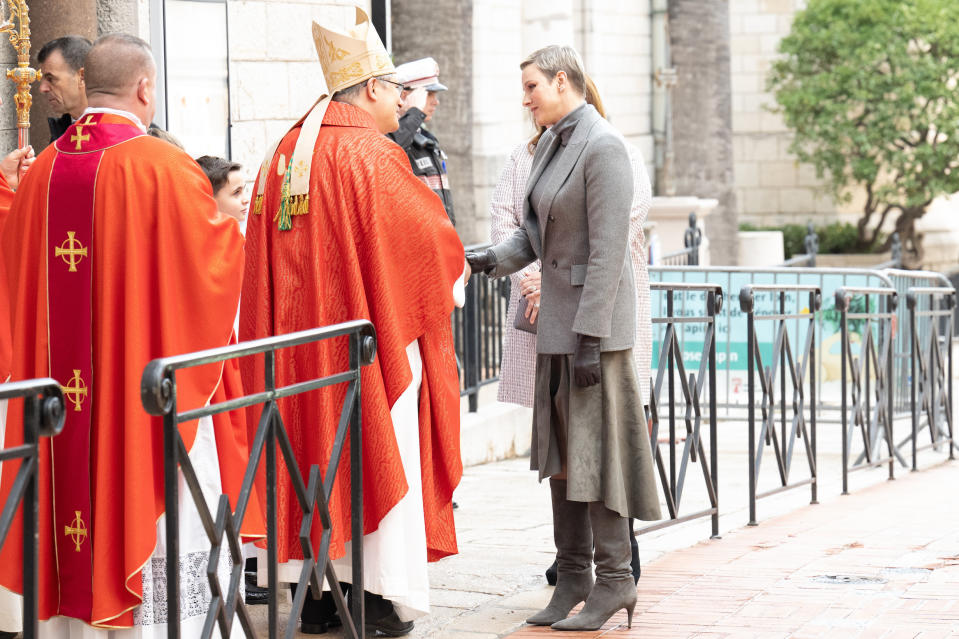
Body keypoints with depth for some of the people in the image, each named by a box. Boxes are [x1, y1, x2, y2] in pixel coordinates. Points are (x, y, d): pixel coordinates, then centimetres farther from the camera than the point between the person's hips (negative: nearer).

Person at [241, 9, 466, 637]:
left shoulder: (285, 154, 8)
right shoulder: (374, 156, -13)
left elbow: (263, 252, 13)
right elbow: (426, 236, -9)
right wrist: (453, 270, 11)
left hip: (298, 338, 6)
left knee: (313, 455, 10)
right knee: (377, 459, 1)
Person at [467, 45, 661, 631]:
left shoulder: (603, 147, -14)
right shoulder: (552, 144, 14)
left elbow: (608, 247, -19)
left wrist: (589, 335, -21)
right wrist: (495, 260, -4)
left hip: (596, 318, -9)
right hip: (557, 318, 9)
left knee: (596, 448, -5)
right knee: (559, 449, 11)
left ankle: (614, 578, 4)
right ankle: (573, 576, 18)